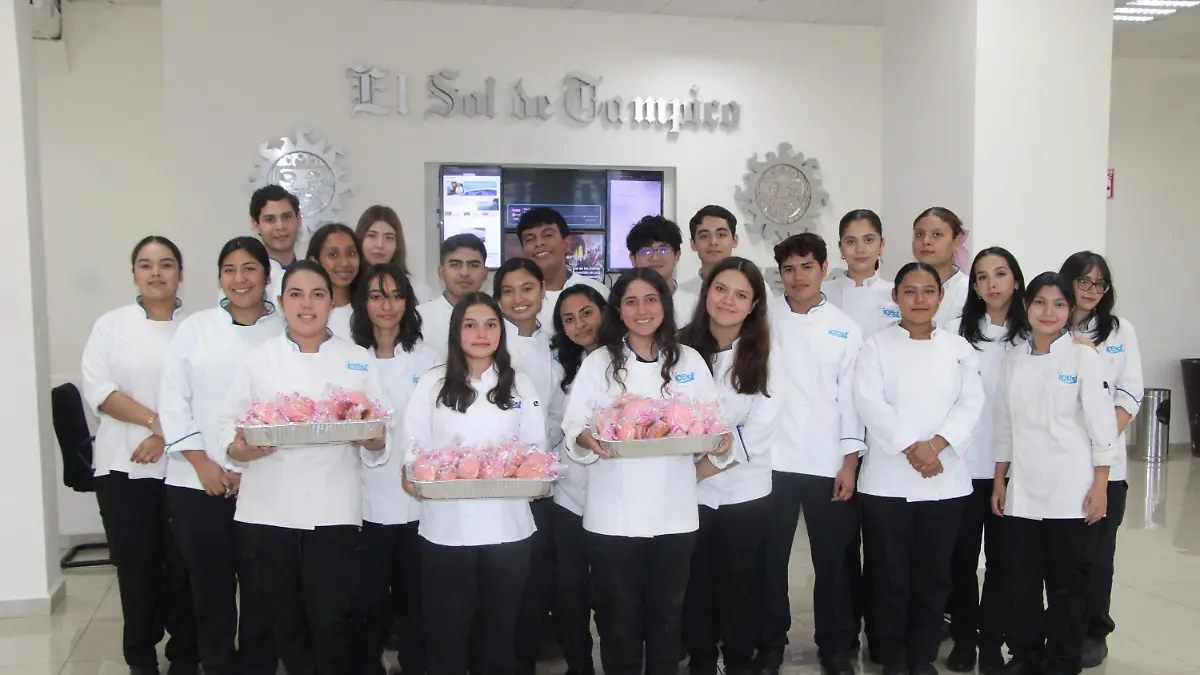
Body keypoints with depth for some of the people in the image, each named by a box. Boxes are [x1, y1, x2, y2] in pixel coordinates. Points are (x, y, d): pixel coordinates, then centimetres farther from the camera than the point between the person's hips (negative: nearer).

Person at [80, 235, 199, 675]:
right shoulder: (111, 324, 6)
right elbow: (98, 389, -4)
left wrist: (166, 437, -14)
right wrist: (157, 420, -14)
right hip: (123, 465, 1)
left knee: (183, 564, 2)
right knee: (136, 564, 5)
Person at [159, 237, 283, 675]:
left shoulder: (285, 331, 3)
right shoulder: (195, 328, 6)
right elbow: (173, 400, 2)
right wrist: (203, 464, -6)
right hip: (197, 482, 1)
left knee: (261, 589, 4)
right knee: (210, 587, 8)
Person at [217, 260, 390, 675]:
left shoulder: (359, 360, 6)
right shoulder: (259, 359, 7)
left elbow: (381, 439, 5)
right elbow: (230, 427, 4)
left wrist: (373, 439, -17)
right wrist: (242, 448, -17)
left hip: (334, 510, -1)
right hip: (270, 509, 1)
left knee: (331, 622, -2)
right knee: (286, 619, 11)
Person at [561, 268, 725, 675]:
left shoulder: (689, 361, 6)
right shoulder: (598, 363, 1)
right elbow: (572, 425, -3)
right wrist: (587, 438, -24)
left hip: (673, 511, 2)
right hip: (614, 512, -1)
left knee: (666, 610, 13)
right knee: (618, 611, 8)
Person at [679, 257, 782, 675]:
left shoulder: (764, 355, -2)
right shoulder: (682, 348, -1)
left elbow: (761, 428, -10)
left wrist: (706, 467, -16)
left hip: (744, 490, 0)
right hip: (688, 489, 1)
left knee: (738, 580, 11)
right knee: (695, 580, 10)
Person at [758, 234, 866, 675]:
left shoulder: (845, 329, 5)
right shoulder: (764, 320, 4)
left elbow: (851, 396, 3)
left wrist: (850, 461, -2)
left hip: (827, 463, 0)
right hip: (770, 460, 0)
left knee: (834, 559, 8)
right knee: (771, 558, 7)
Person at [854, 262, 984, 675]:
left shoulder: (959, 349, 10)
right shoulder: (876, 347, 2)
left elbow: (971, 404, 0)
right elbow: (870, 404, -9)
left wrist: (936, 445, -15)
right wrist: (911, 448, -18)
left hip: (946, 480, 2)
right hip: (888, 480, -2)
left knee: (933, 573, 8)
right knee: (890, 573, 3)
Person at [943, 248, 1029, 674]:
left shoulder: (1032, 335, 4)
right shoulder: (956, 332, 1)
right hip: (963, 463, -1)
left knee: (1001, 556, 8)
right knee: (962, 554, 8)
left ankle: (992, 640, 21)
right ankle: (963, 636, 22)